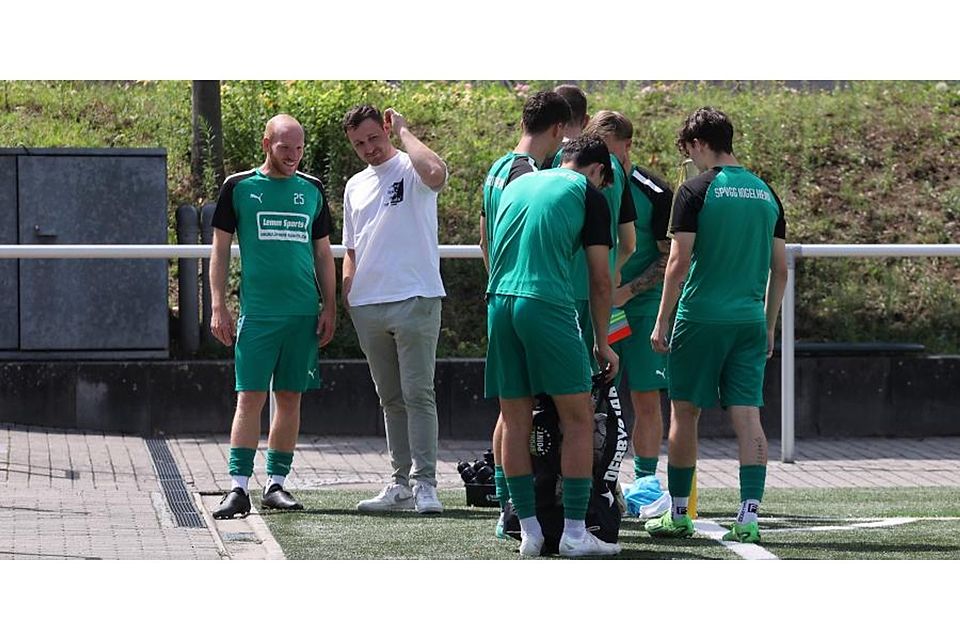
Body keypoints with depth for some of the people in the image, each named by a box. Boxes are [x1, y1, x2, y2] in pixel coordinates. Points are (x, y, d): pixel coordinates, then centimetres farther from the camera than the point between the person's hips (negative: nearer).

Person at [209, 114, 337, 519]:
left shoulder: (312, 190, 11)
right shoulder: (239, 187, 2)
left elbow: (323, 253, 16)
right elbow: (220, 249, 4)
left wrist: (330, 307, 8)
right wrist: (218, 307, -3)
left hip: (304, 315, 3)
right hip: (257, 313, -3)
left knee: (290, 397, 5)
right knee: (250, 397, -8)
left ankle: (276, 484, 12)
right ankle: (238, 488, -9)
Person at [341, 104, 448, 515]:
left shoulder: (411, 170, -3)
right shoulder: (355, 187, 18)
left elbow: (435, 172, -29)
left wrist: (403, 131, -15)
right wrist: (345, 296, 13)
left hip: (415, 300, -7)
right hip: (367, 307, 7)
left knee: (418, 395, -9)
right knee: (391, 399, 10)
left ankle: (425, 484, -10)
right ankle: (401, 484, 14)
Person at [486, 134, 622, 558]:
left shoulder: (516, 184, 22)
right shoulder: (588, 195, 7)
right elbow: (600, 280, 7)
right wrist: (602, 343, 15)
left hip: (498, 302, 6)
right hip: (549, 306, -5)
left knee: (516, 422, 9)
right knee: (578, 419, 1)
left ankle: (529, 530, 9)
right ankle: (574, 532, -2)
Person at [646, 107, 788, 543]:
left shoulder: (697, 191, -7)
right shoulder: (766, 194, 9)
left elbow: (678, 265, -10)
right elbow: (780, 269, 12)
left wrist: (661, 323, -3)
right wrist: (769, 327, 21)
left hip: (701, 318, -4)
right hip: (750, 321, 4)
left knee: (684, 413, 8)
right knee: (747, 417, 1)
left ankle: (678, 514, 15)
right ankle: (749, 516, -9)